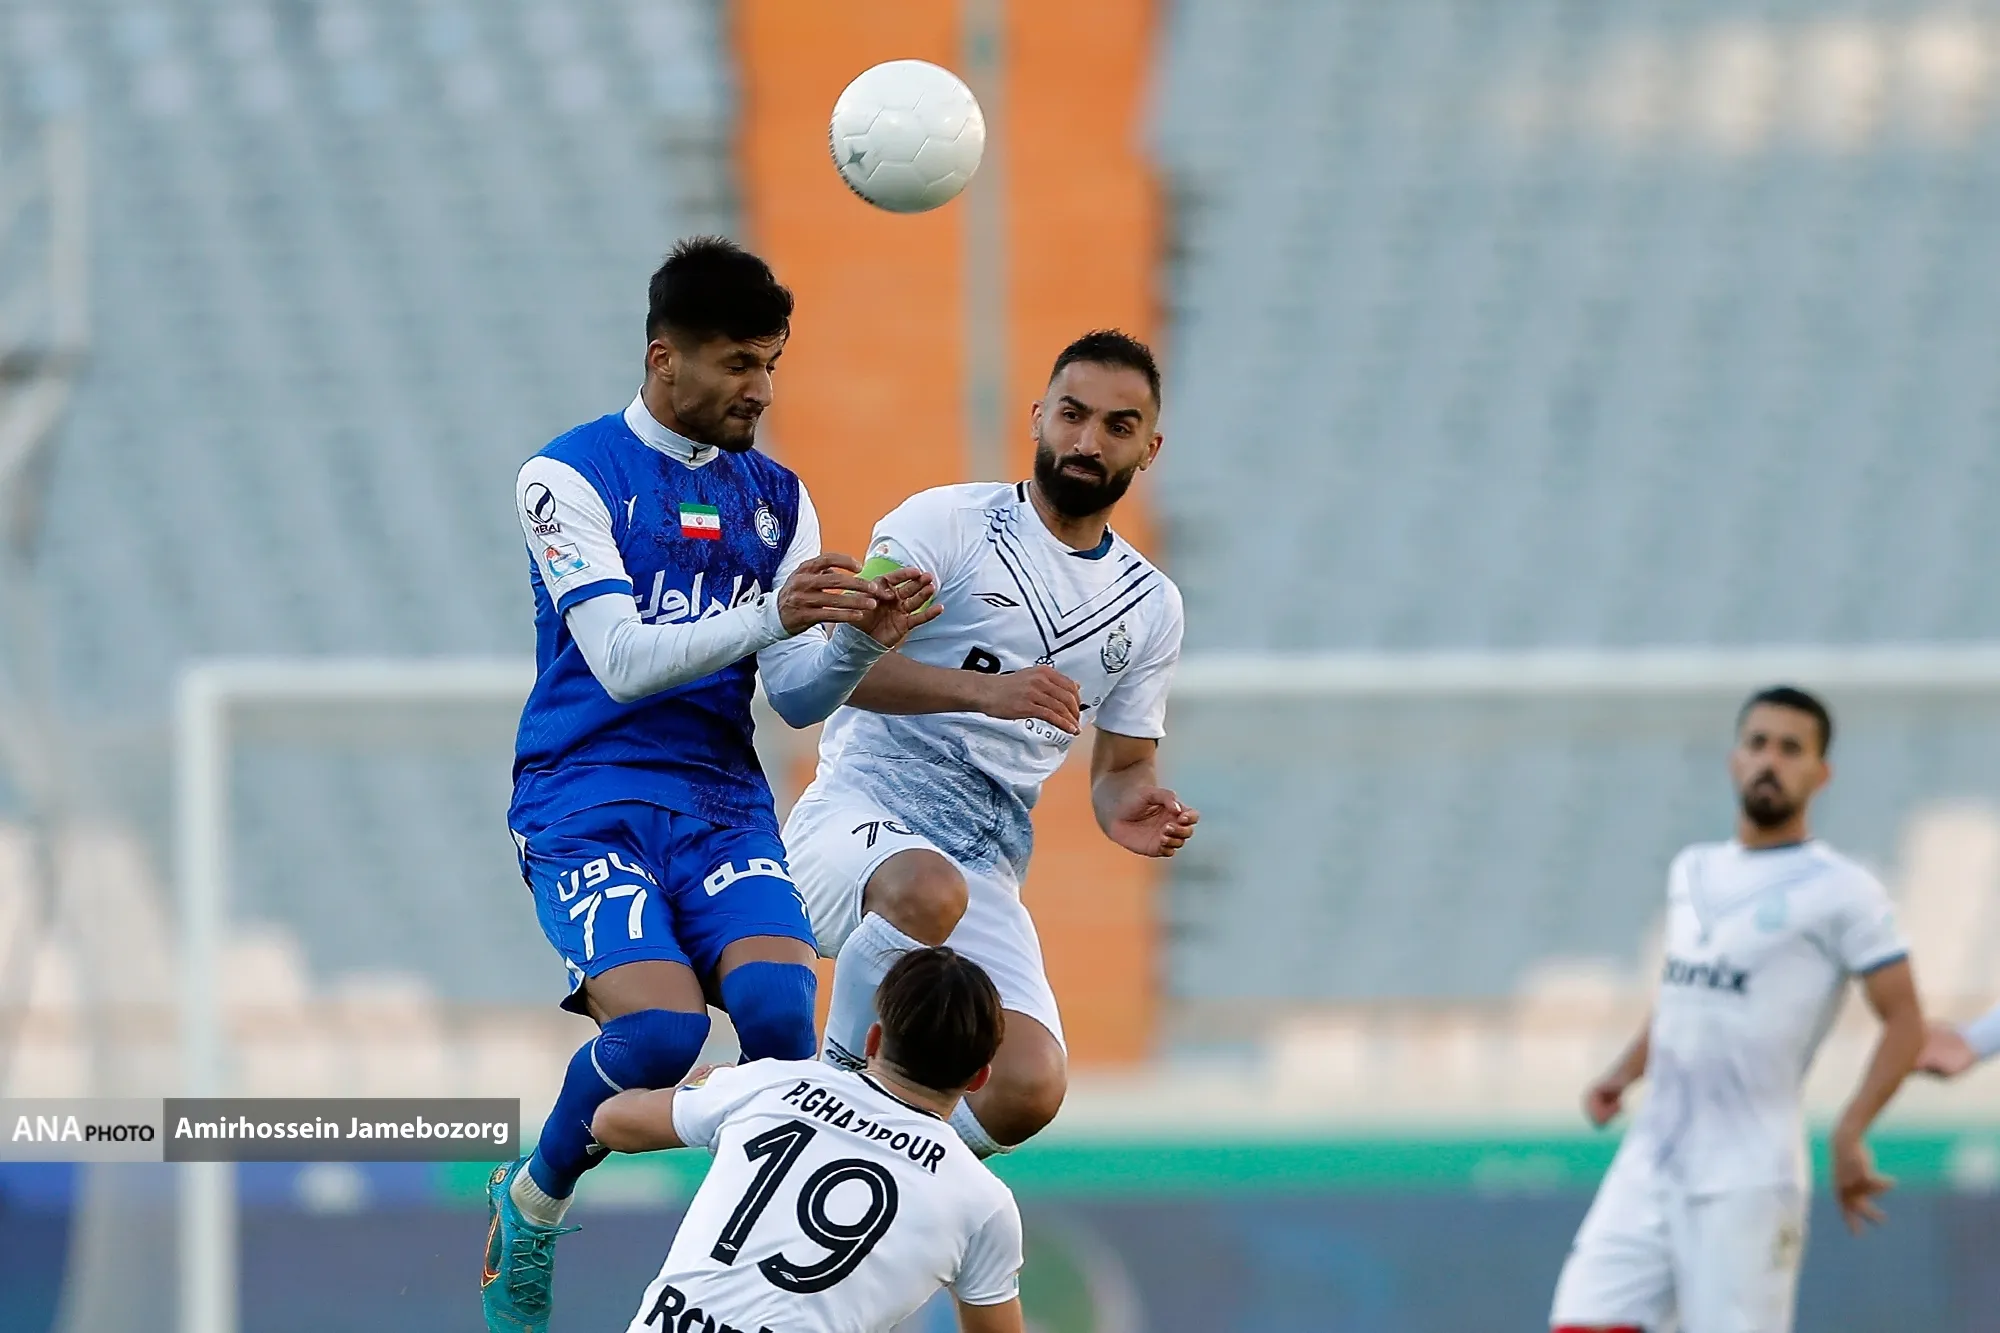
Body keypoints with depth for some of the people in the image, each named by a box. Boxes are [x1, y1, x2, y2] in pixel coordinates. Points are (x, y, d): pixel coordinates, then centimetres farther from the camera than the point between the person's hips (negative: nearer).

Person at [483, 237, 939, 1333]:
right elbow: (622, 661, -15)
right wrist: (772, 617, -28)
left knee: (780, 1006, -24)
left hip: (723, 805, 4)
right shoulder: (571, 478, -3)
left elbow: (796, 699, 9)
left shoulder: (775, 497, 14)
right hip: (588, 799, -4)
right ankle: (530, 1205, 3)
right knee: (659, 1026, -27)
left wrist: (860, 638, -12)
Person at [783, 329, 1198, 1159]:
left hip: (986, 865, 5)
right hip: (859, 812, -5)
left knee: (1028, 1092, -19)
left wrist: (1127, 808, -3)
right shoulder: (948, 523, -2)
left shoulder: (1149, 606, 14)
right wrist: (985, 690, -27)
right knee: (929, 891, -42)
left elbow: (1124, 764, 22)